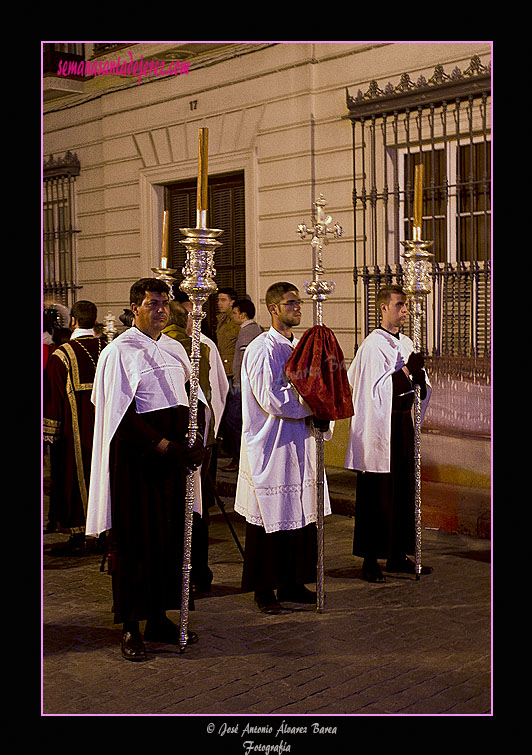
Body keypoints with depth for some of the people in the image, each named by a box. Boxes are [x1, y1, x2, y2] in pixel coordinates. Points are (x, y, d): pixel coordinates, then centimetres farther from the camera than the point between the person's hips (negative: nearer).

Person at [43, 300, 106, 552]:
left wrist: (50, 431, -5)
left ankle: (78, 537, 5)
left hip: (73, 429, -4)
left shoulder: (62, 354, -13)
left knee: (73, 478, 4)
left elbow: (54, 396, -11)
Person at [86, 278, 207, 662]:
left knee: (170, 536, 9)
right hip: (136, 459, -6)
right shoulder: (120, 352, -7)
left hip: (173, 454, 6)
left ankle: (160, 618, 21)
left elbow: (195, 398, 11)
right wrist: (164, 445, -20)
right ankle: (131, 627, 9)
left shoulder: (175, 349, 12)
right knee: (135, 540, 0)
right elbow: (122, 414, -14)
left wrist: (197, 440, -6)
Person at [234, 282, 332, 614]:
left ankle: (292, 583, 21)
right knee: (270, 520, -1)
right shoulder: (262, 349, -12)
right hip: (271, 446, -8)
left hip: (299, 443, 8)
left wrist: (315, 407, -2)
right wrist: (312, 406, -12)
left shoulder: (299, 346, 13)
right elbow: (270, 399, -20)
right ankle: (265, 590, 10)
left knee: (299, 515, 11)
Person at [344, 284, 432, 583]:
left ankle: (398, 555, 20)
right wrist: (407, 370, -20)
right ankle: (370, 560, 5)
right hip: (379, 426, -8)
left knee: (404, 488, 10)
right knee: (378, 494, -3)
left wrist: (418, 376, -6)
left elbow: (421, 387, 15)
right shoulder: (373, 344, -11)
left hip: (403, 422, 8)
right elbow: (377, 388, -17)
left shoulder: (407, 343, 13)